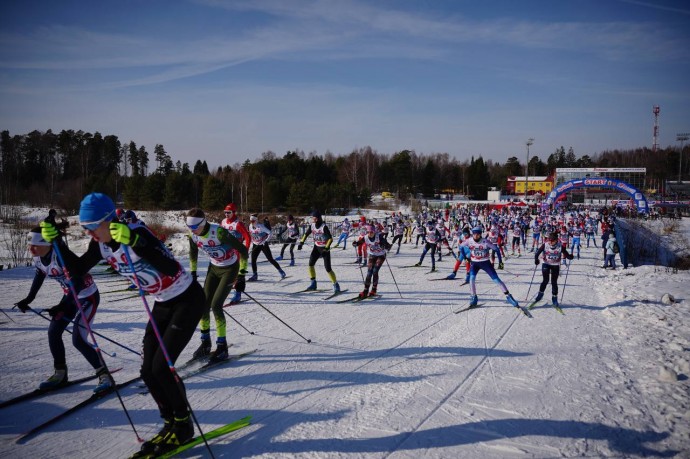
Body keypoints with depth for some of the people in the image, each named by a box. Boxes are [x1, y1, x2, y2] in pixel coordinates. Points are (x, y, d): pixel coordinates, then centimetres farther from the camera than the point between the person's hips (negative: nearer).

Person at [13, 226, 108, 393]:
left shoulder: (61, 256, -30)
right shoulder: (38, 258, -5)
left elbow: (78, 282, -34)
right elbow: (39, 277, 16)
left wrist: (62, 306, -38)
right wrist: (28, 299, 20)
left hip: (89, 296, -8)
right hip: (71, 296, 9)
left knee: (78, 340, -13)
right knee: (53, 333, 6)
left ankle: (104, 375, -2)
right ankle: (60, 374, 22)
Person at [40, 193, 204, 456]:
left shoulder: (136, 234, -28)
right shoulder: (101, 244, -4)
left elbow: (171, 269, -41)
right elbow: (77, 270, 4)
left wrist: (133, 241, -48)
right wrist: (54, 241, -7)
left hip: (188, 300, -8)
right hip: (163, 304, 8)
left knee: (161, 366, -11)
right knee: (148, 370, 4)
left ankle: (184, 425, 10)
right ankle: (171, 423, 22)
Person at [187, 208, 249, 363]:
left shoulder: (219, 232, -32)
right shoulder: (193, 235, -12)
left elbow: (242, 250, -25)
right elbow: (193, 254, 11)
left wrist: (242, 274, -21)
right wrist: (193, 273, 11)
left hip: (230, 269, -6)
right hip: (214, 268, 6)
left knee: (216, 305, -15)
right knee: (204, 305, 1)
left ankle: (222, 347, -3)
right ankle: (205, 344, 18)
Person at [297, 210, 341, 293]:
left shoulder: (324, 227, -22)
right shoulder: (312, 225, -5)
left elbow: (330, 239, -22)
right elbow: (306, 234, 11)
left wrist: (326, 249, -29)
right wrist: (301, 242, 2)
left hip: (325, 249, -5)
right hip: (316, 247, 5)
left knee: (328, 269, -8)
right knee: (311, 263, -12)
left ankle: (336, 285, 9)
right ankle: (313, 283, 0)